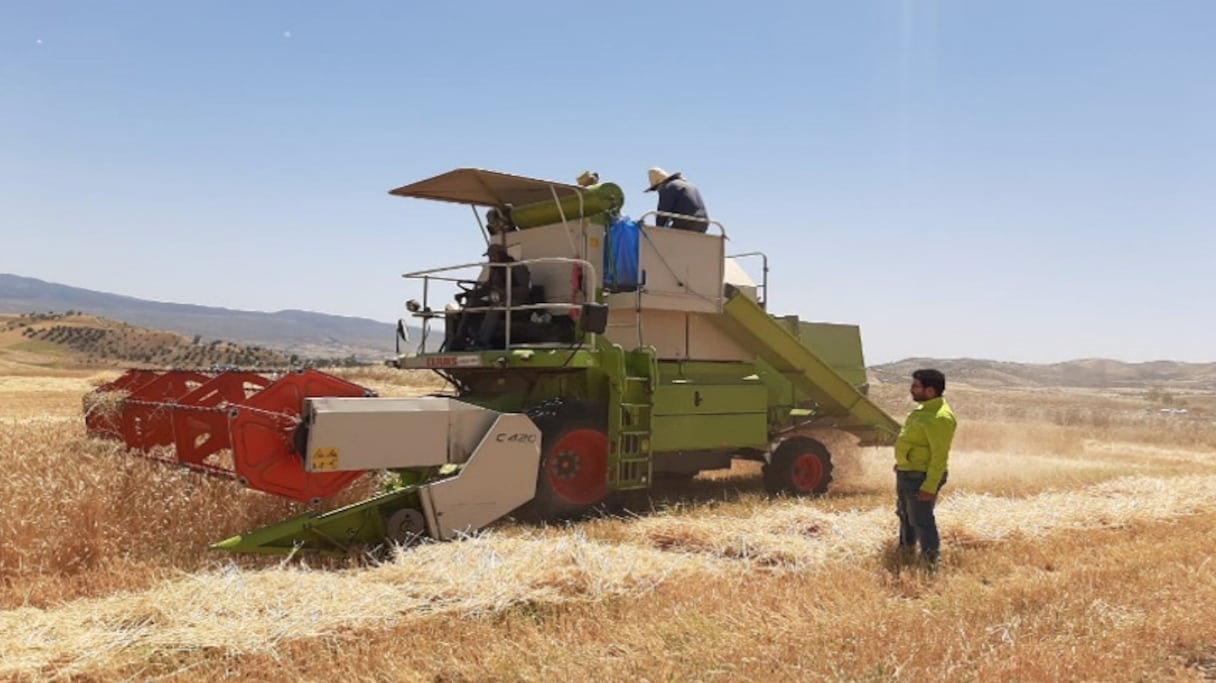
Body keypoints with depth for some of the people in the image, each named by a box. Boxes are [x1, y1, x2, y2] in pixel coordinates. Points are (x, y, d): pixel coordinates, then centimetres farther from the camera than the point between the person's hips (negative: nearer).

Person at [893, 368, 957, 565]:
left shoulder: (940, 417, -23)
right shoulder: (924, 410, 9)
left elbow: (940, 456, -25)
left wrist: (929, 487, -27)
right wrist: (901, 464, 25)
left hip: (921, 477, -10)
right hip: (906, 473, 10)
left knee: (920, 520, -3)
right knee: (905, 515, 24)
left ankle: (931, 561, 7)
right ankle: (906, 549, 41)